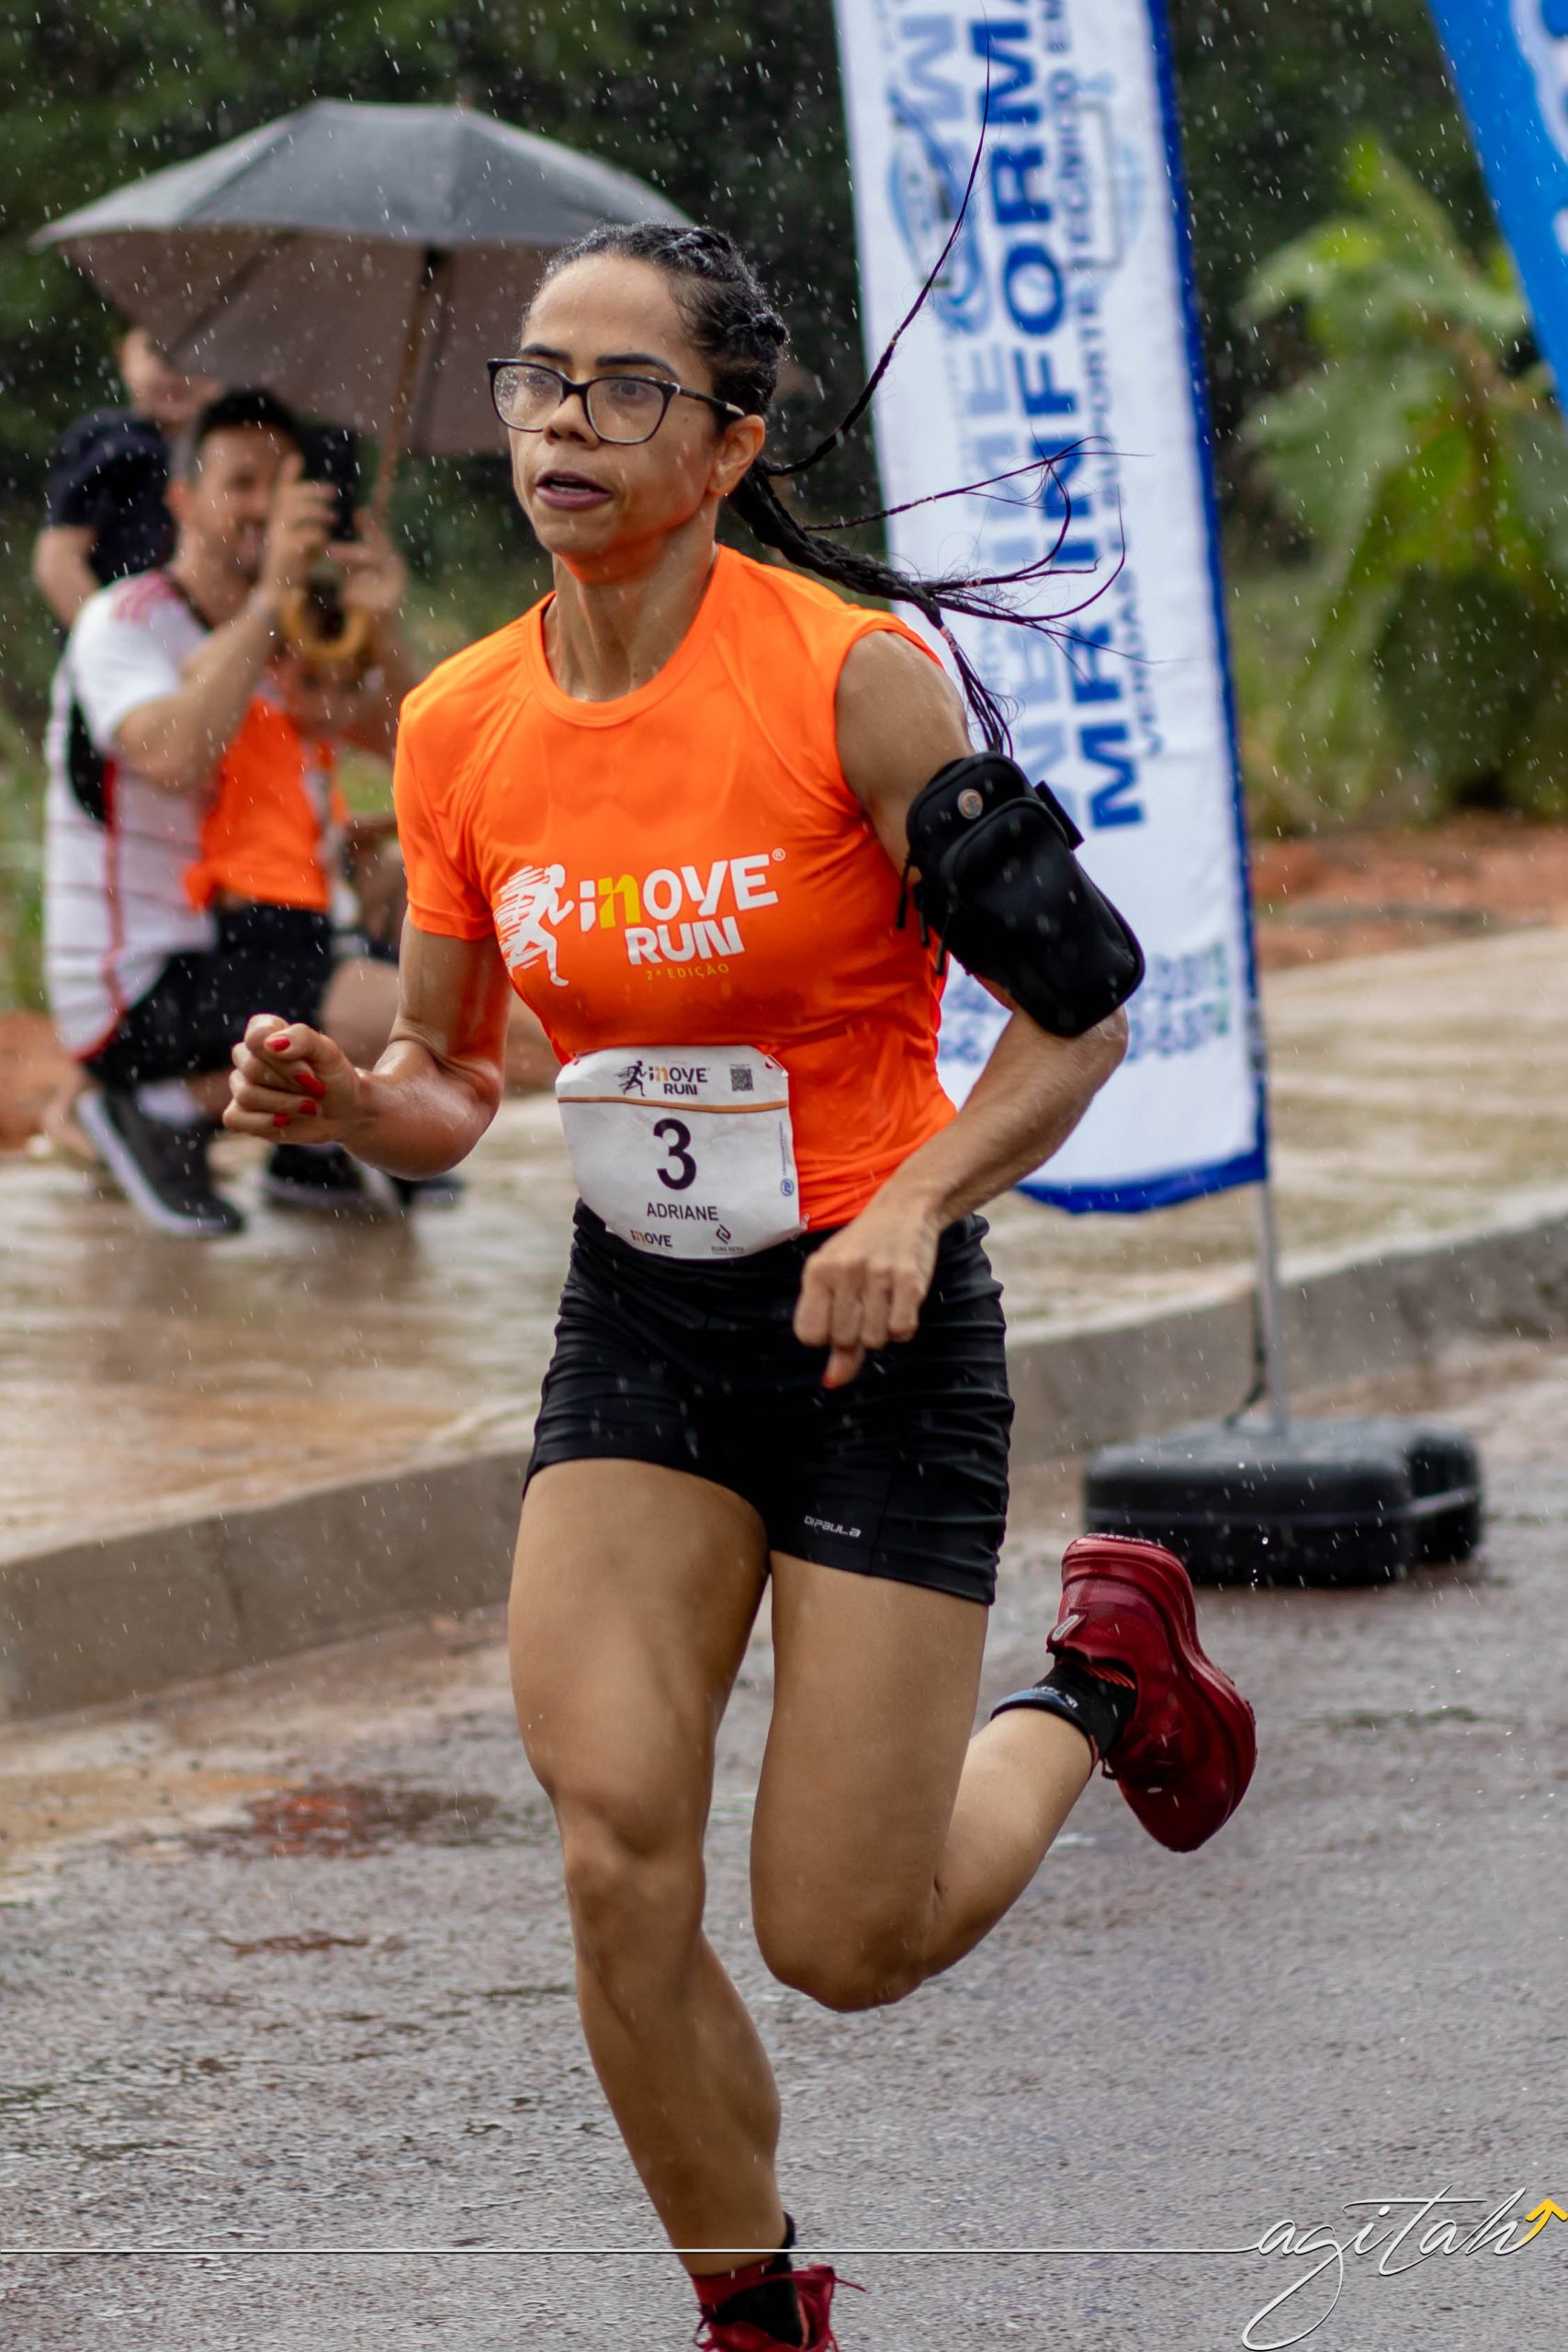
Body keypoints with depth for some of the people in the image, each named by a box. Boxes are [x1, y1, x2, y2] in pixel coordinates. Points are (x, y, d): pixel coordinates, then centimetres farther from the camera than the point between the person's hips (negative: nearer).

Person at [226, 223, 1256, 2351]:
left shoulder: (854, 676, -16)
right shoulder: (461, 726, -1)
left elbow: (1075, 1012, -12)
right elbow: (450, 1090, 10)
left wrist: (910, 1205, -28)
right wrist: (338, 1096, -13)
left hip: (882, 1323, -4)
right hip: (638, 1323, 4)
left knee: (846, 1939, -2)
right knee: (618, 1865, -12)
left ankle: (1103, 1678, 30)